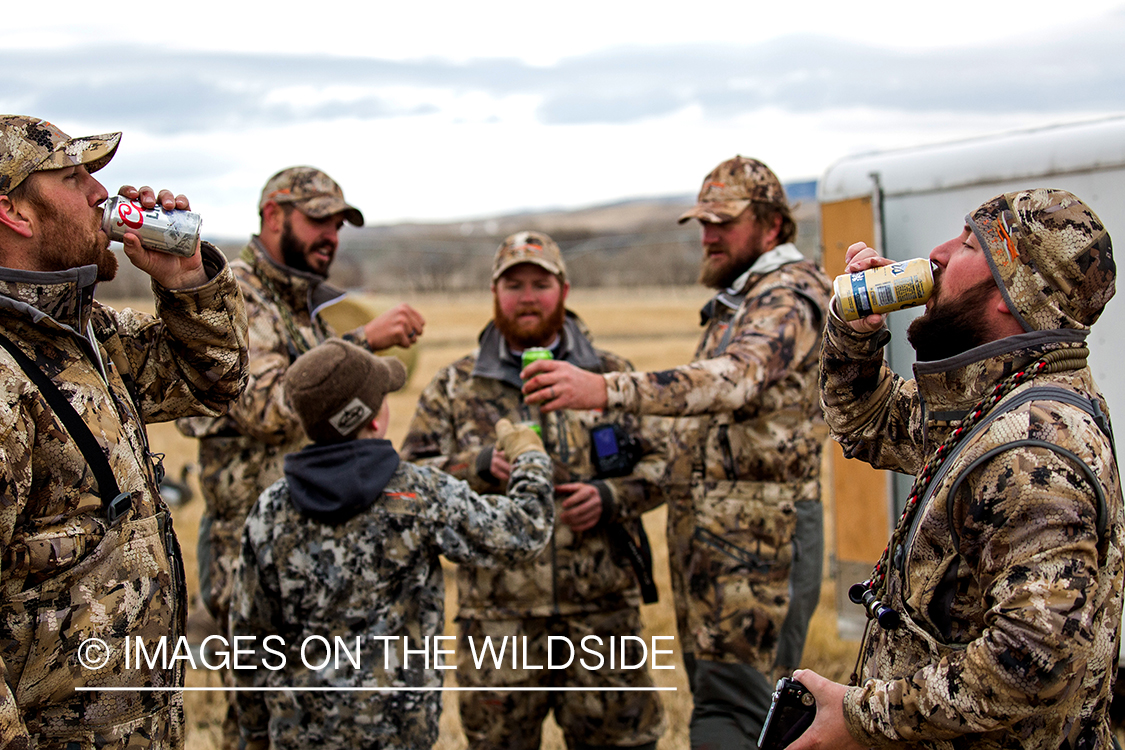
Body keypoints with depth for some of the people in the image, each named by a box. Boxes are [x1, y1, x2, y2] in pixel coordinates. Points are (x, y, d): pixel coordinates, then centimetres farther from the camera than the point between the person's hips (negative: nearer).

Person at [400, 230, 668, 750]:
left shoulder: (612, 377, 7)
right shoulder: (454, 388, 6)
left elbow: (662, 462, 8)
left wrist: (610, 496, -10)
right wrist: (481, 468, -16)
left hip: (603, 609, 0)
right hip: (497, 615, 0)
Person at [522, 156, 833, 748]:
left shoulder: (787, 297, -12)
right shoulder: (737, 300, 22)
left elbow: (732, 379, -31)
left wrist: (605, 390, -44)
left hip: (757, 536, -10)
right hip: (708, 534, 10)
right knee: (716, 693, 12)